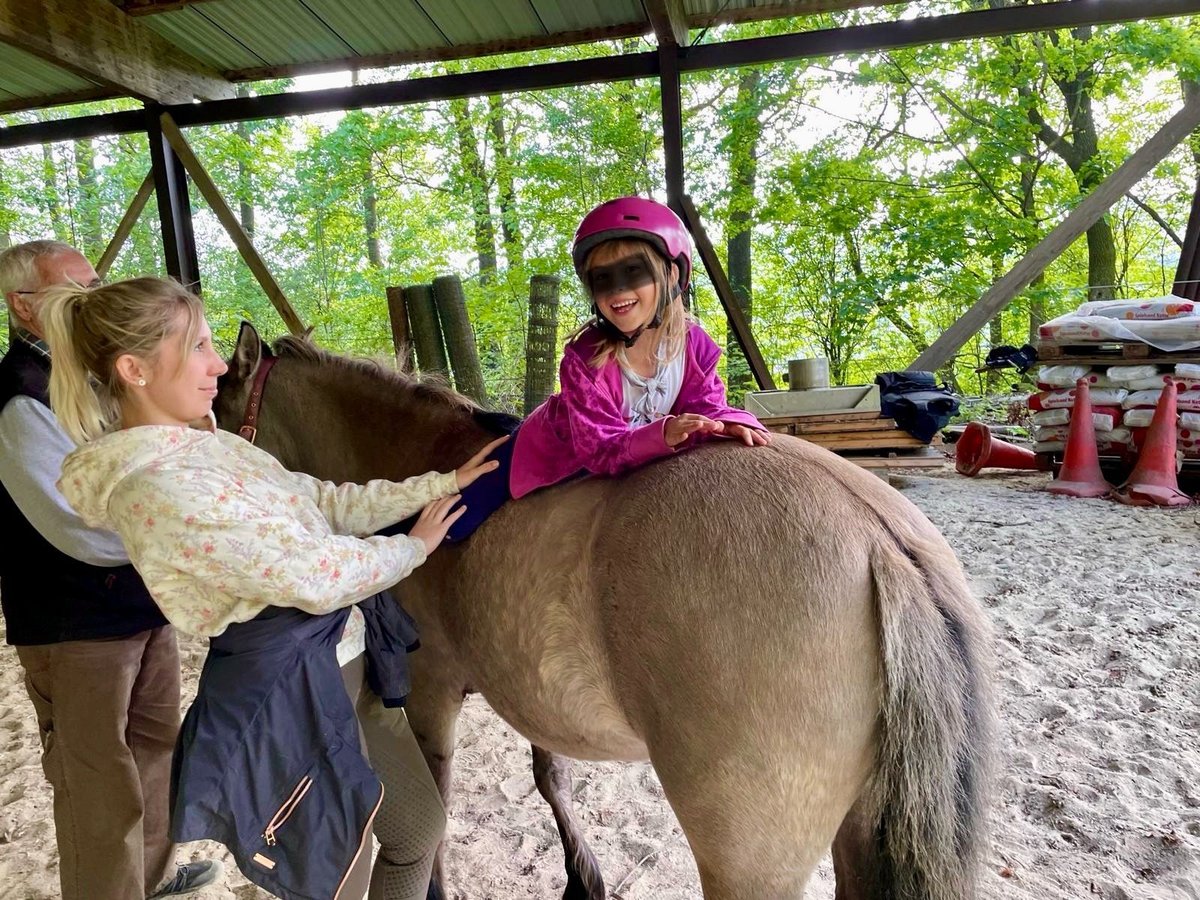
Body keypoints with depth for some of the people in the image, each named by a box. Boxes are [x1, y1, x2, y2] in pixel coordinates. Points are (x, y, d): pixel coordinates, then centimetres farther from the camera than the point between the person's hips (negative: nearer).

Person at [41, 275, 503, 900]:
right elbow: (314, 578, -24)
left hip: (346, 667, 9)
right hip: (290, 700, -9)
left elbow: (326, 502, 8)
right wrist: (415, 546, -7)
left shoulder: (210, 447, 5)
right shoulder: (156, 487, -24)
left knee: (420, 826, 25)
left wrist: (444, 482, 6)